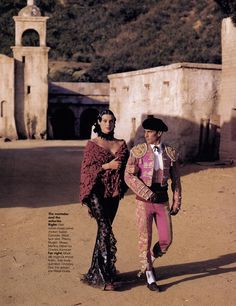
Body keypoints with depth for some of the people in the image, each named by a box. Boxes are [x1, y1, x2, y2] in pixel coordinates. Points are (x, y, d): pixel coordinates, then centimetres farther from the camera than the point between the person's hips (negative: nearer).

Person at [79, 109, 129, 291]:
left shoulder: (121, 145, 12)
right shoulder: (92, 145, 2)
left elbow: (127, 168, 14)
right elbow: (87, 168, -4)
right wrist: (106, 166, -16)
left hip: (113, 193, 4)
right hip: (96, 191, -4)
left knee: (104, 230, 9)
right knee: (105, 230, -15)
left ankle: (95, 272, 22)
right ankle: (107, 276, -12)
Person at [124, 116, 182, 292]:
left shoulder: (171, 153, 2)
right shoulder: (138, 151, -6)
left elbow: (176, 179, 8)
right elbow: (129, 176, -10)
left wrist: (177, 202, 4)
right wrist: (147, 193, -18)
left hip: (163, 201, 3)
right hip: (144, 201, -2)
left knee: (166, 240, 3)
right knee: (145, 239, 2)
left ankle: (149, 262, 33)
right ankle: (150, 277, 19)